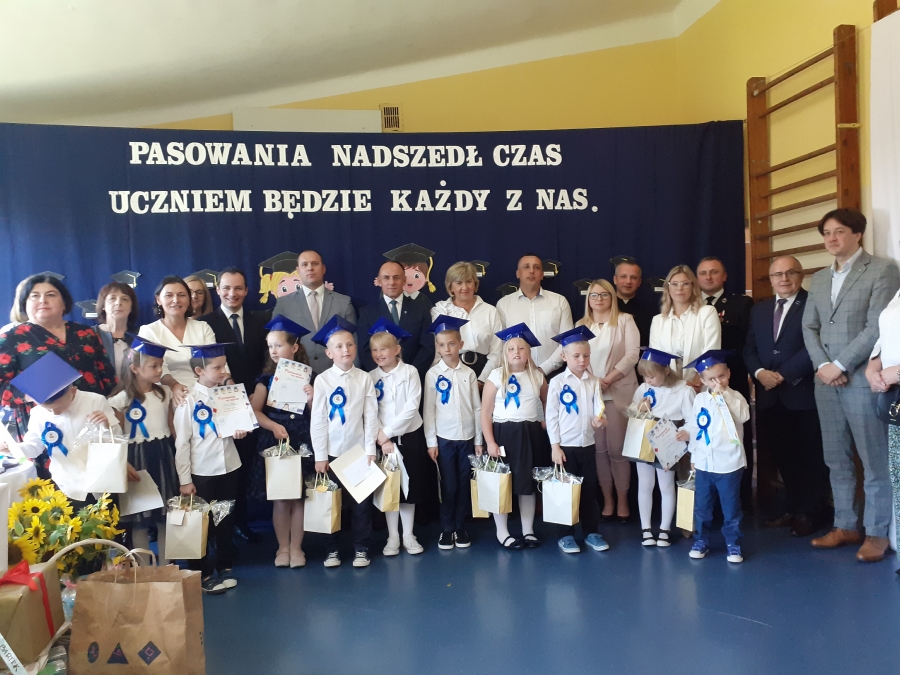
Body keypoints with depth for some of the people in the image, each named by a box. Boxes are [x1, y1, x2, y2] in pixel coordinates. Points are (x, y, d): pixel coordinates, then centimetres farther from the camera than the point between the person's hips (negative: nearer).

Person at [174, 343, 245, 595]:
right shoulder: (188, 401, -12)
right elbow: (182, 443, -11)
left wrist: (241, 431, -13)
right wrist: (184, 480, -11)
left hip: (229, 467, 4)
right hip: (201, 472, -4)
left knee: (226, 520, 16)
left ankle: (225, 567, 32)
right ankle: (203, 574, 23)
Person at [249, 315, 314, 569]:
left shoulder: (308, 376, 0)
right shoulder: (267, 378, 2)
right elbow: (254, 410, -4)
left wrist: (312, 399, -18)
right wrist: (273, 425, -17)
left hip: (302, 442, 0)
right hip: (275, 443, 1)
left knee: (299, 496, 6)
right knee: (280, 497, 6)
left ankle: (296, 547, 18)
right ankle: (282, 547, 19)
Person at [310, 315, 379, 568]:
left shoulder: (364, 379, -2)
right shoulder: (322, 380, -5)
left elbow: (371, 415, -1)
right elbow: (318, 420, -5)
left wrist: (370, 449, -4)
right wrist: (320, 455, -6)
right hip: (332, 451, 0)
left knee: (362, 501, 7)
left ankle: (361, 548, 20)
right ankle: (331, 549, 23)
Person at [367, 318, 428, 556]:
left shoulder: (410, 372, -7)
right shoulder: (371, 378, 1)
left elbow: (412, 407, -13)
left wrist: (387, 431, -15)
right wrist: (381, 438, -13)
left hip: (409, 436, -2)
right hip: (382, 439, 2)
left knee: (409, 485, 7)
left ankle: (408, 535, 18)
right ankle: (393, 537, 17)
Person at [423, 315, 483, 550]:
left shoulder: (469, 373, 2)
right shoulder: (433, 374, -3)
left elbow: (477, 407, 4)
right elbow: (428, 409, -3)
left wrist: (479, 440, 3)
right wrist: (431, 441, -6)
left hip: (467, 437, 2)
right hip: (444, 438, -2)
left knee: (464, 485, 8)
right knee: (448, 485, 4)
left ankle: (461, 528, 21)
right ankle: (446, 529, 17)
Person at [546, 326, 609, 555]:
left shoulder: (594, 382, 4)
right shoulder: (557, 382, -6)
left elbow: (598, 408, -3)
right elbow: (551, 416, -6)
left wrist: (599, 420, -27)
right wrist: (555, 446, -9)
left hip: (588, 445, 3)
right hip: (565, 446, -3)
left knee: (590, 490, 11)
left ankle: (592, 533, 24)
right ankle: (566, 535, 17)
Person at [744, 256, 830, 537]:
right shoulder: (759, 309, 16)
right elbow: (749, 348, 12)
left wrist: (783, 374, -15)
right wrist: (759, 372, -7)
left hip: (803, 393, -6)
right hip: (769, 395, 6)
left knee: (809, 456, 3)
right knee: (782, 455, 12)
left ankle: (811, 513, 16)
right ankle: (791, 508, 24)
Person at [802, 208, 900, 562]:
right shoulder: (818, 279, 17)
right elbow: (809, 327, 12)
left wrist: (840, 365, -14)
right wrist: (822, 365, -4)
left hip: (863, 380, -6)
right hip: (826, 382, 6)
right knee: (837, 460, 10)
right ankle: (846, 526, 20)